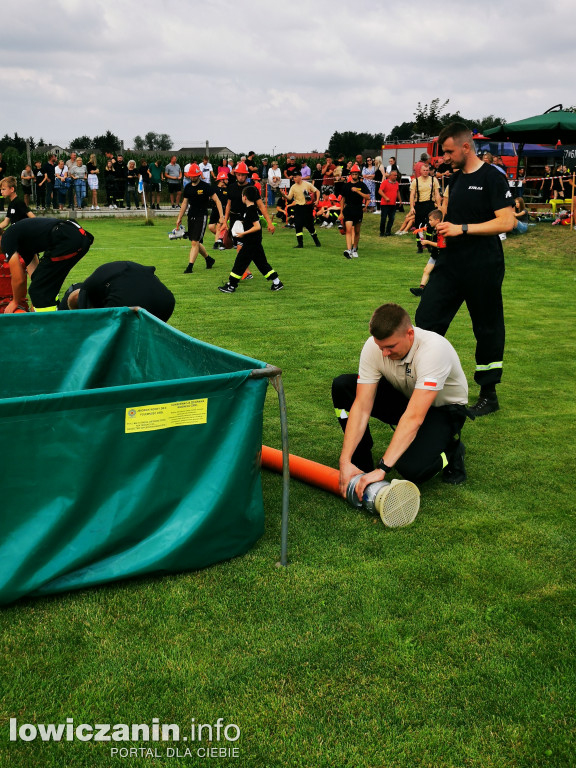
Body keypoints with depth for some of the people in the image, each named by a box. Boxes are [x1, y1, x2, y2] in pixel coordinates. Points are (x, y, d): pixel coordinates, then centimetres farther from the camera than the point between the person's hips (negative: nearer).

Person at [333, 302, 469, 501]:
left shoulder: (434, 349, -37)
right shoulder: (373, 347, -22)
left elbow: (414, 417, -43)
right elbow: (362, 406, -23)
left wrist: (382, 469, -47)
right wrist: (345, 461, -33)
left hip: (443, 408, -5)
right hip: (404, 397, 5)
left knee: (411, 469, -32)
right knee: (342, 386, -17)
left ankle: (452, 452, 3)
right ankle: (361, 463, -2)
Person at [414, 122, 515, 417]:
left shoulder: (492, 178, -11)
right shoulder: (455, 179, 13)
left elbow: (506, 221, -18)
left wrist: (462, 228, -19)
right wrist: (444, 227, 7)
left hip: (483, 267, -7)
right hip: (451, 263, 8)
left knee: (488, 328, 5)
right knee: (426, 316, 1)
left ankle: (488, 395, 17)